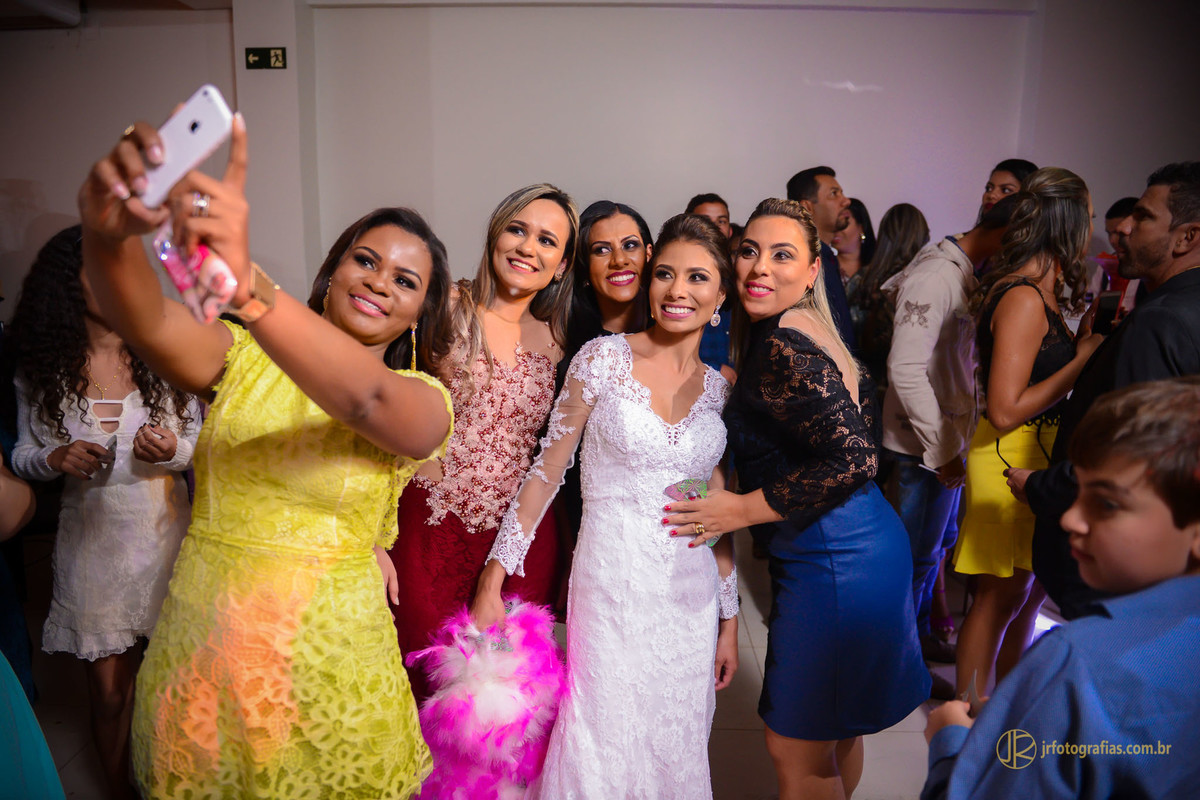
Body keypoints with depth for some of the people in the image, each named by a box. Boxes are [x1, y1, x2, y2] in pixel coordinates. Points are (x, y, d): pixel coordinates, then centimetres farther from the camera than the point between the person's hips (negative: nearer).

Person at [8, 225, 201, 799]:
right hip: (91, 541, 1)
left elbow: (201, 444, 2)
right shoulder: (42, 366, 0)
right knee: (110, 693, 10)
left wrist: (172, 450, -20)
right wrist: (56, 459, -14)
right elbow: (22, 455, 8)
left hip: (163, 533, 0)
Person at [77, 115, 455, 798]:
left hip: (329, 662, -1)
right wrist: (110, 235, -41)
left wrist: (244, 280, -44)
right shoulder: (245, 357, 0)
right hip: (199, 655, 2)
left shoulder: (422, 401, -7)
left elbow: (365, 400, -30)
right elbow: (148, 324, -19)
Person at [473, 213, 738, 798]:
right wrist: (492, 582, -5)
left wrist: (729, 619, 10)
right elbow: (547, 469, -4)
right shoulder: (603, 359, -7)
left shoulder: (720, 387, 4)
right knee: (604, 753, 4)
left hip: (691, 597, 4)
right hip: (612, 590, -3)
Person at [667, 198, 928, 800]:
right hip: (852, 550, 10)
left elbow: (853, 459, -26)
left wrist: (742, 509, -19)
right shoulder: (804, 330, 10)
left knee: (796, 751, 7)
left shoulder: (782, 345, -20)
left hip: (834, 563, -10)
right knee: (834, 732, 26)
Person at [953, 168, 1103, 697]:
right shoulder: (1024, 298, -21)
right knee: (1001, 597, 4)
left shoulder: (1039, 292, 9)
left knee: (1029, 593, 20)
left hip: (1039, 453, 10)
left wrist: (1085, 338, 4)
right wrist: (1083, 360, -18)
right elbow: (1005, 411, -25)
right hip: (1010, 457, -10)